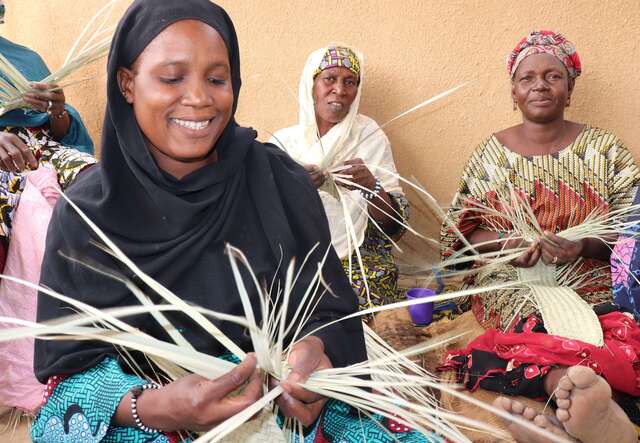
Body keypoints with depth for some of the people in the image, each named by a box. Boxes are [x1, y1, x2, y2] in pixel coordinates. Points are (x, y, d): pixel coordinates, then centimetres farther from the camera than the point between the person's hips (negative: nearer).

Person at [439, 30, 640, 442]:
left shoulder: (604, 148, 10)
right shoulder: (493, 152, 11)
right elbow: (457, 231, 9)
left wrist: (582, 245, -17)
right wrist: (504, 241, -13)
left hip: (592, 281, 1)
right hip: (512, 281, 0)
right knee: (541, 326, -36)